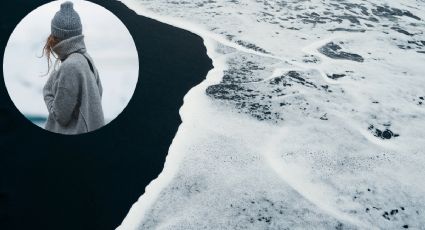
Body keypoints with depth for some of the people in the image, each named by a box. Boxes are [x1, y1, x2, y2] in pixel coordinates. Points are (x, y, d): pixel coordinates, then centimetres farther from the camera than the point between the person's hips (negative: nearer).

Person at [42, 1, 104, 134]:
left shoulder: (70, 66, -21)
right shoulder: (86, 59, 3)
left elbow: (60, 115, -17)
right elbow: (98, 93, 12)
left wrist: (48, 91, -1)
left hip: (76, 132, -8)